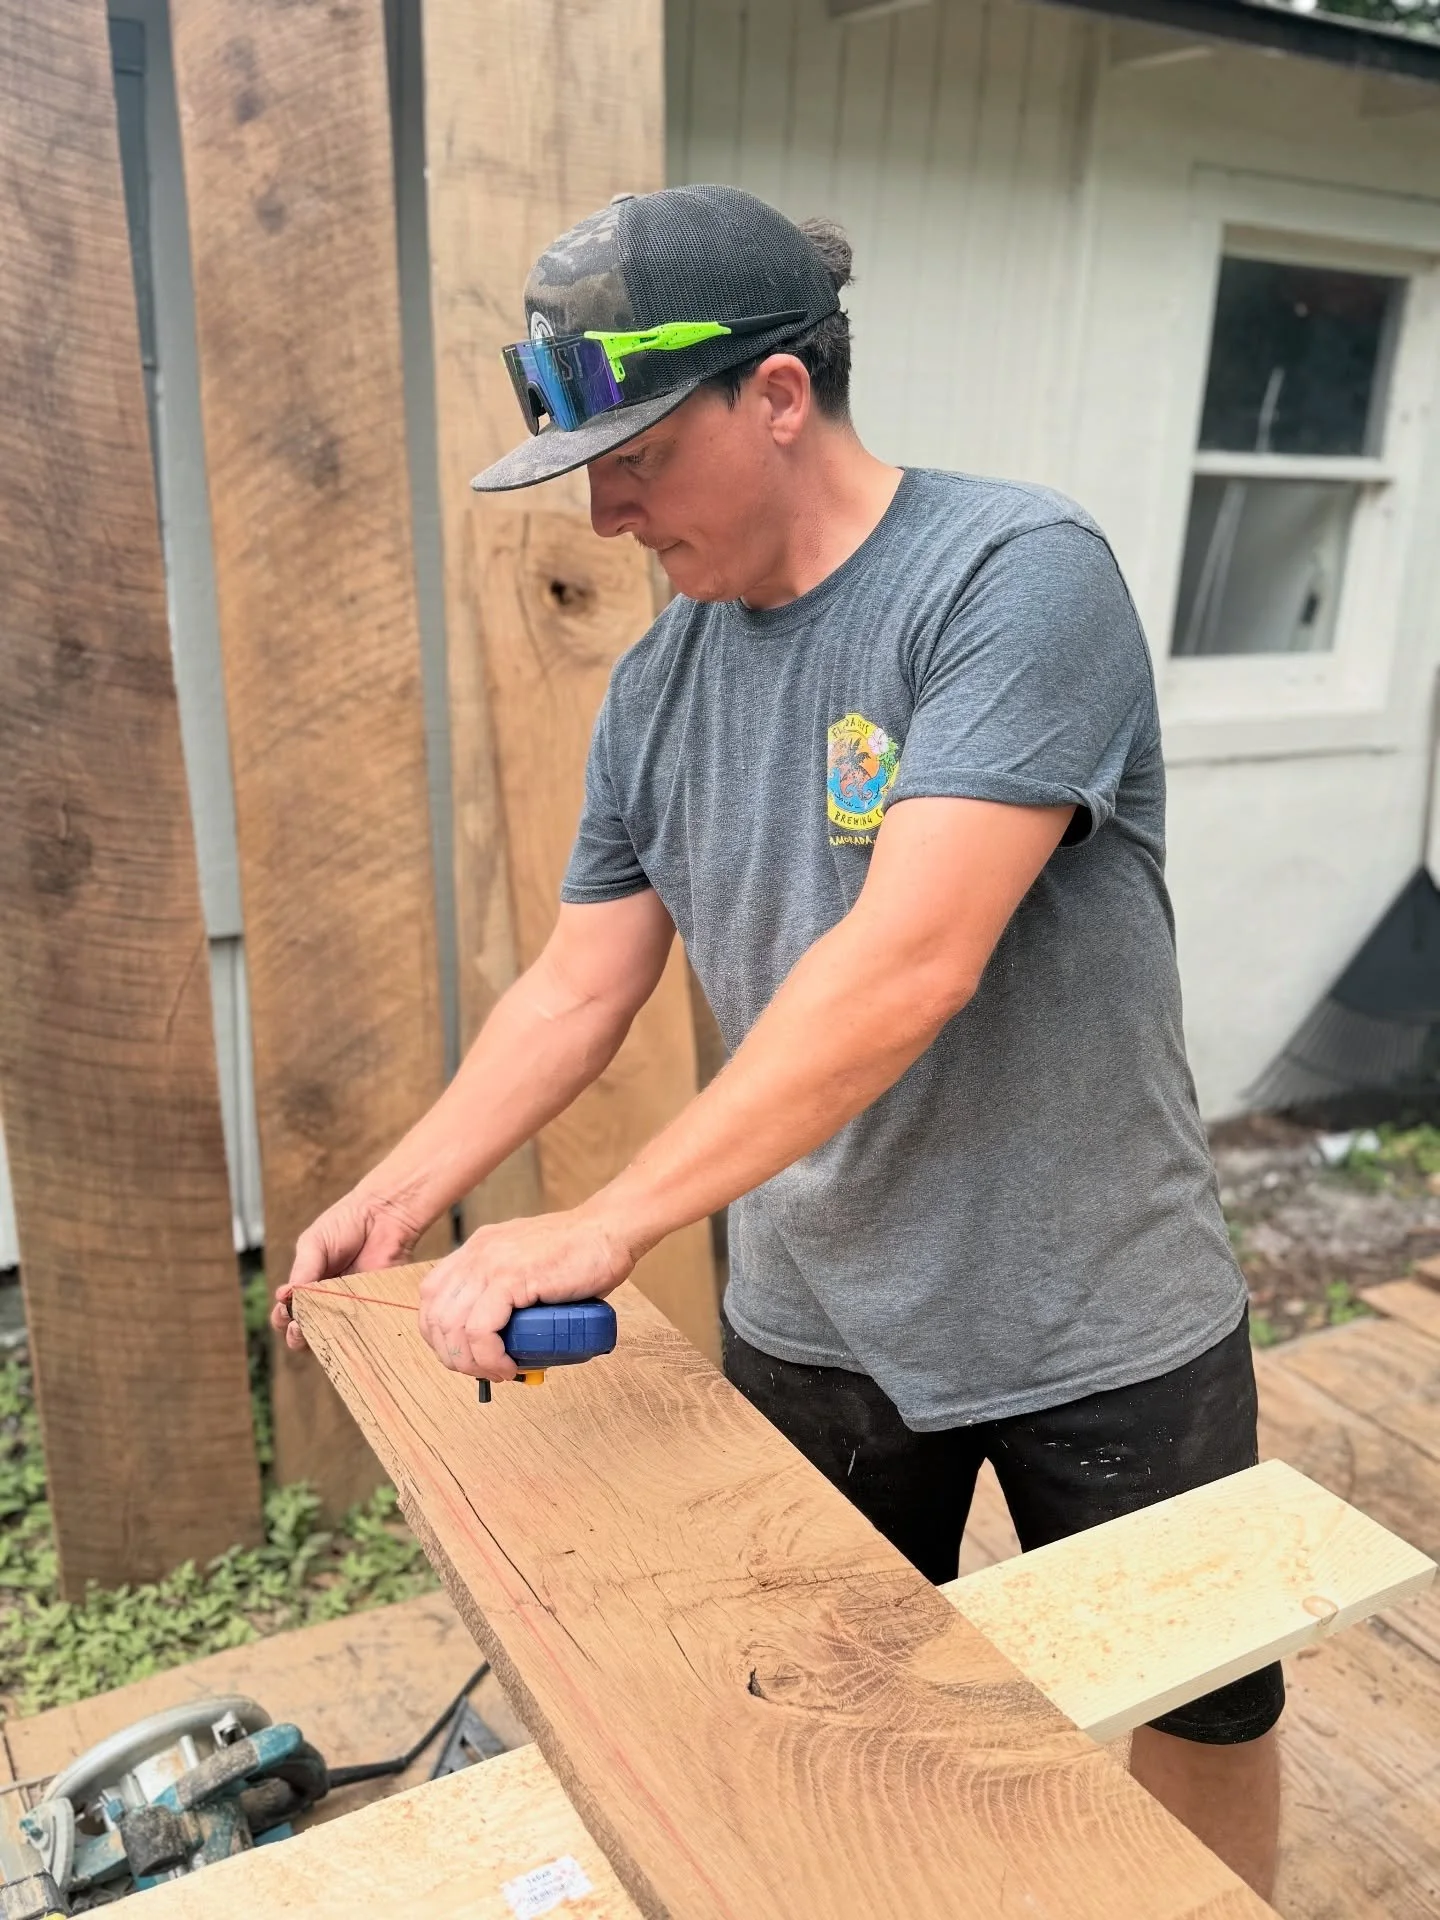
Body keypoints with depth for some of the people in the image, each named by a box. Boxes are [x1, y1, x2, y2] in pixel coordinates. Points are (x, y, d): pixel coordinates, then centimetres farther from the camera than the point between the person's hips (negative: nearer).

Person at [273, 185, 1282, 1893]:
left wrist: (611, 1223, -28)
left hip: (1098, 1323, -4)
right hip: (810, 1328, 5)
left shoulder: (1015, 578, -19)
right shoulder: (657, 683, 1)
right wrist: (407, 1188, -3)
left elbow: (910, 965, -29)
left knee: (1201, 1709, 19)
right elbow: (581, 983, 5)